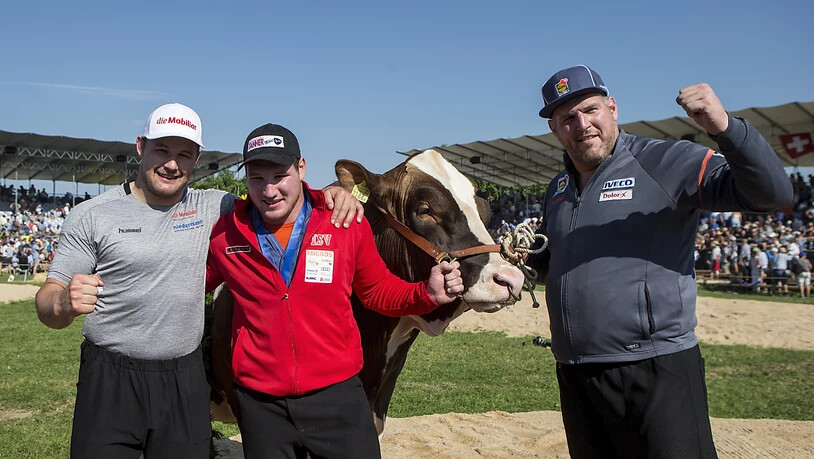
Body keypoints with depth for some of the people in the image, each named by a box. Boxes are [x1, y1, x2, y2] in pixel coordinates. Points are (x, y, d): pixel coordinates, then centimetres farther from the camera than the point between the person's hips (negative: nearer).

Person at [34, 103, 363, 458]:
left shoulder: (211, 207, 4)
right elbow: (47, 303, -5)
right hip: (109, 380, -2)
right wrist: (66, 303, -30)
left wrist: (328, 193, -8)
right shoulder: (91, 216, -4)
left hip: (186, 383, 2)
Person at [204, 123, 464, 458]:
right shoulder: (225, 235, -3)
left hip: (337, 394, -1)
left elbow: (377, 290, 6)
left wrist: (427, 294, -11)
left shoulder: (347, 223, -6)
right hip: (260, 404, 1)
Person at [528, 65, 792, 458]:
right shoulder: (558, 189, 15)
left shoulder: (666, 161, -7)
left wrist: (724, 127, -32)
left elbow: (772, 191, -17)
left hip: (655, 372, -6)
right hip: (574, 377, 7)